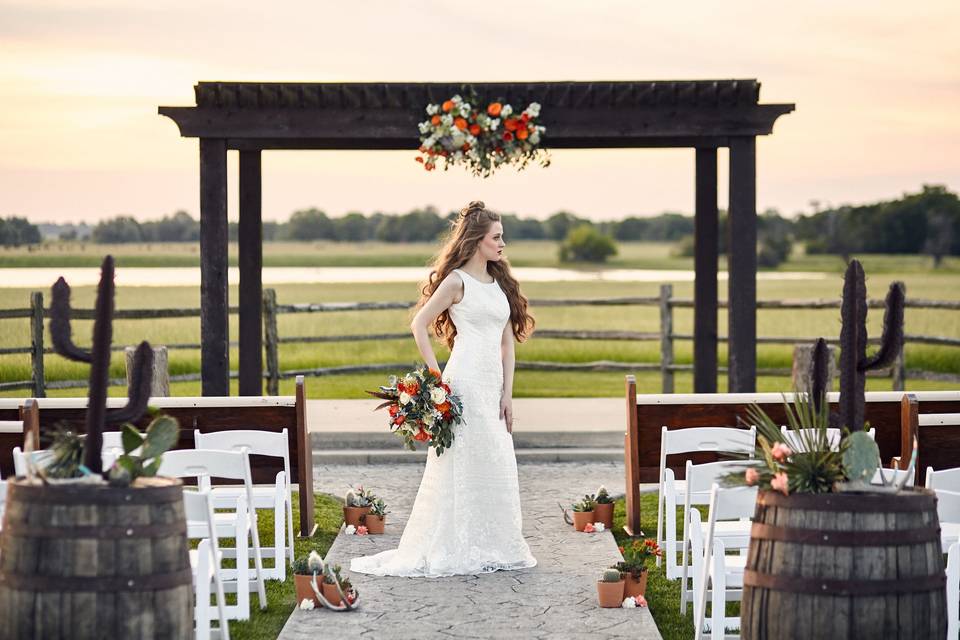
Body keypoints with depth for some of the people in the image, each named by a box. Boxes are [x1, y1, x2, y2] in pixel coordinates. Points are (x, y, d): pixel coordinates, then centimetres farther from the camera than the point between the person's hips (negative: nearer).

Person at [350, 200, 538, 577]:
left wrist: (507, 393, 7)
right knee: (463, 465, -5)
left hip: (492, 384, 7)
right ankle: (455, 550, 1)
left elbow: (507, 340, 14)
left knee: (496, 468, 7)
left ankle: (493, 548, 15)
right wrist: (437, 378, -10)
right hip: (465, 381, -7)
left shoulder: (500, 282, 15)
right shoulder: (457, 281, -6)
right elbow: (418, 325, -6)